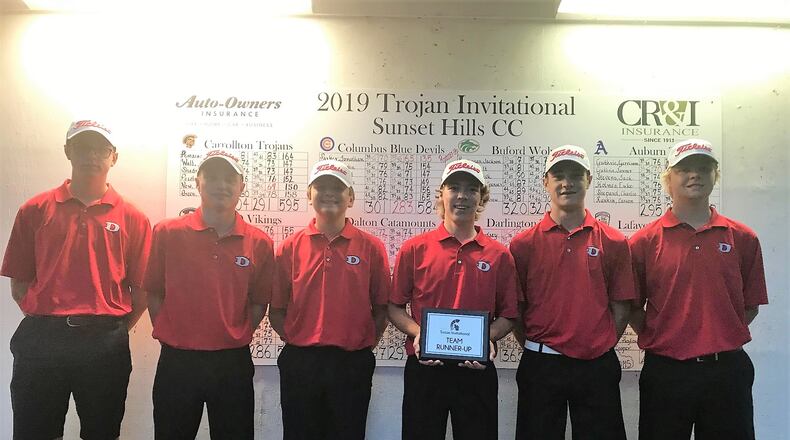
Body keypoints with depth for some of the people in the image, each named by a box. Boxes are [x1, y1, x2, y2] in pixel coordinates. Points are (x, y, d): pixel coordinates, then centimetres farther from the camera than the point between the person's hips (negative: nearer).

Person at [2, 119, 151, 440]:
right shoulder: (35, 210, 5)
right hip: (41, 340, 1)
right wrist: (45, 323, 1)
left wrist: (115, 331, 0)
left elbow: (140, 289, 3)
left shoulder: (132, 218, 3)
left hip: (105, 343, 0)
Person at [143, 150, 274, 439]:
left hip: (233, 363, 1)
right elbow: (154, 294, 4)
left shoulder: (260, 243, -1)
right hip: (177, 361, 0)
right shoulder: (167, 233, -3)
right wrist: (171, 337, 2)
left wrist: (235, 339, 2)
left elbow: (258, 303, 7)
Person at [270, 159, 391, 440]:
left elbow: (381, 307, 4)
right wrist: (294, 341, -1)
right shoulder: (290, 247, 2)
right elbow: (276, 309, 6)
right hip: (299, 362, 1)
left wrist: (366, 344, -1)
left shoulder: (371, 247, 0)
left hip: (352, 364, -1)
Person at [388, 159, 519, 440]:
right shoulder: (414, 248, 0)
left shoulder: (499, 255, 3)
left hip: (477, 370, 1)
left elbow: (508, 315, 8)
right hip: (424, 367, 0)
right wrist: (417, 333, -13)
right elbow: (394, 307, 3)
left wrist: (488, 339, -10)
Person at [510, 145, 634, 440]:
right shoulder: (523, 244, 0)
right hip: (540, 367, 0)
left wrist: (601, 348, 1)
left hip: (597, 367, 1)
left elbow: (621, 307, 5)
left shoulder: (614, 243, 2)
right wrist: (534, 349, 1)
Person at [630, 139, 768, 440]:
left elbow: (751, 304, 9)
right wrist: (658, 340, -1)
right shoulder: (644, 241, -2)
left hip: (728, 368, 2)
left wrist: (721, 339, 3)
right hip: (665, 370, -1)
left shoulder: (742, 238, 3)